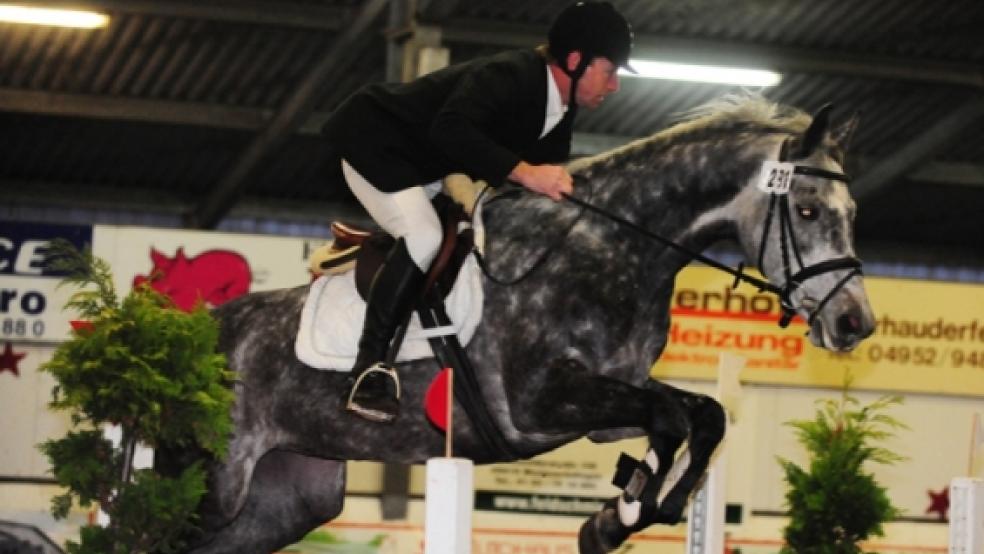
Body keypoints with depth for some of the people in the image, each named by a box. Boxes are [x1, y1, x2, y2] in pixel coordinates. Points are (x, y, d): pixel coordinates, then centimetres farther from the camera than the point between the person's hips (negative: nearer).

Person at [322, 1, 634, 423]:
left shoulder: (559, 111, -2)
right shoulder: (507, 77, -31)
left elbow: (549, 173, 6)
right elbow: (450, 129, -47)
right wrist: (523, 171, -52)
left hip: (425, 165, 10)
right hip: (373, 139, -10)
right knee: (423, 237, -29)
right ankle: (368, 369, -25)